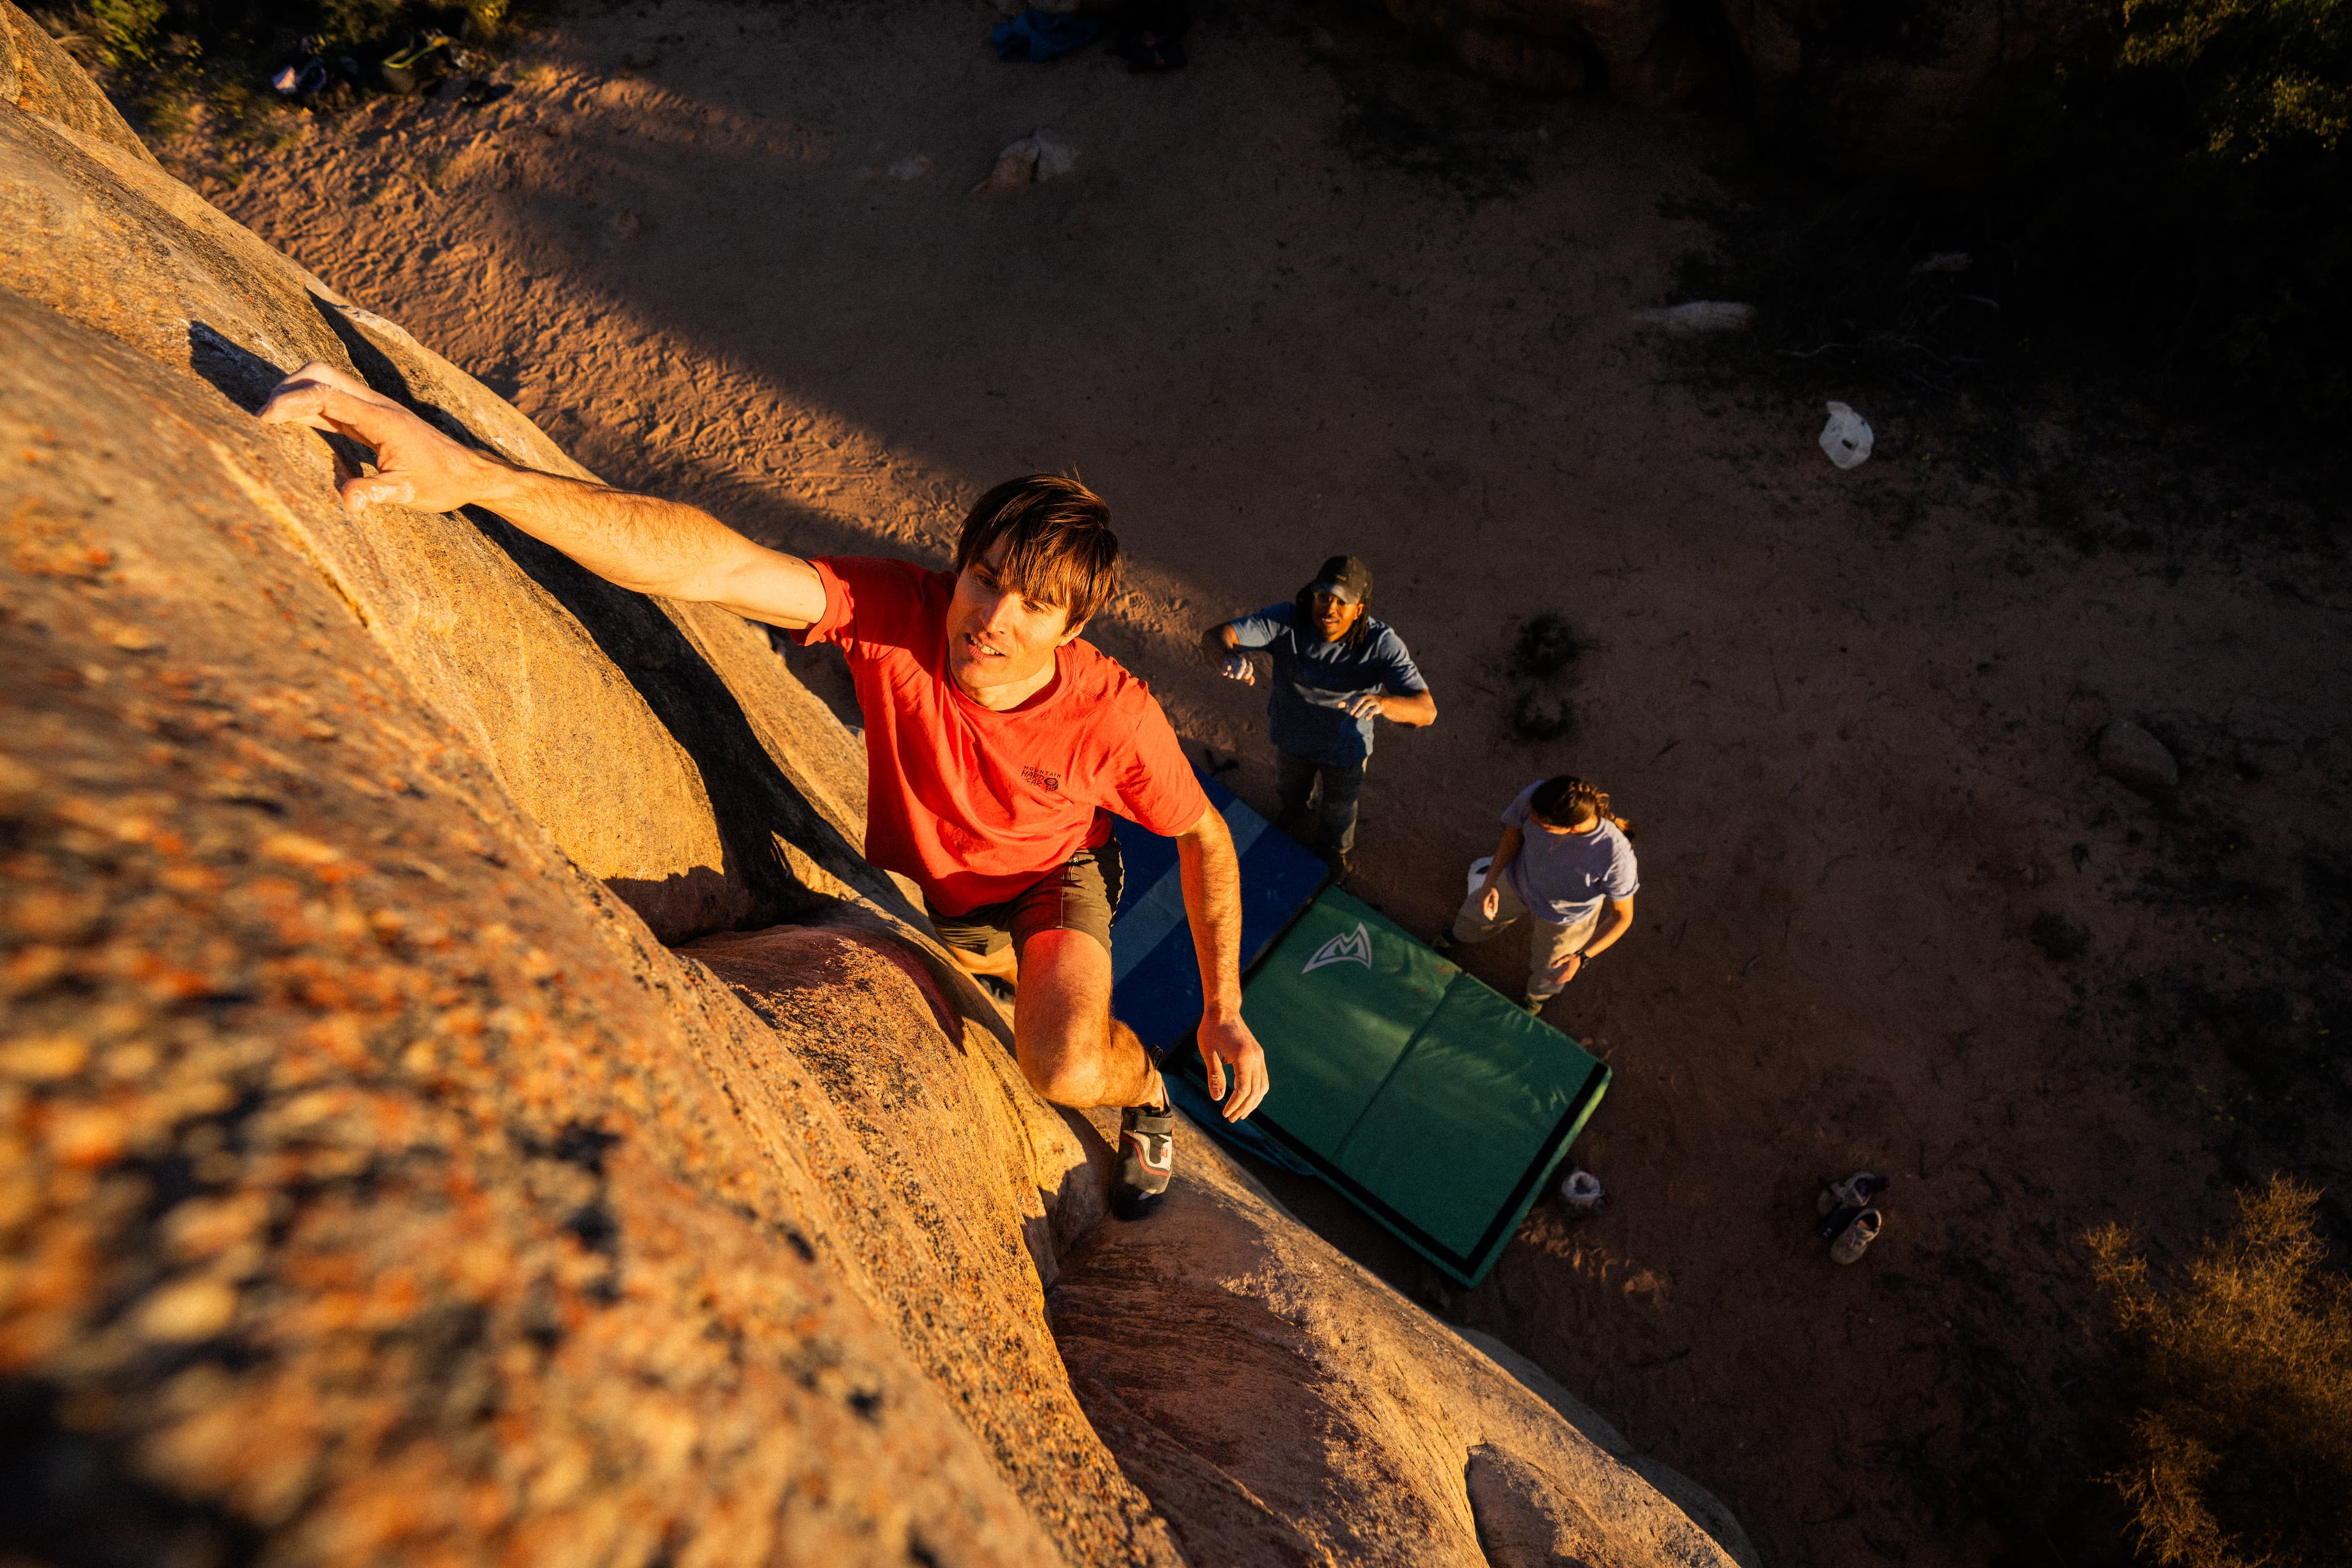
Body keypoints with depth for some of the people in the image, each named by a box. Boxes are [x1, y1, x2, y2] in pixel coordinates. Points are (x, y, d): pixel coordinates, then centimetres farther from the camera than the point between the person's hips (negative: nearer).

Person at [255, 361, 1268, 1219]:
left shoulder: (1114, 716, -33)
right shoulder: (894, 613, -34)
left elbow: (1205, 837, -16)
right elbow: (708, 563, -46)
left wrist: (1223, 1010, -15)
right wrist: (471, 476, -60)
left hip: (1052, 881, -2)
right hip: (917, 883, 3)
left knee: (1067, 1070, -26)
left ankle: (1143, 1089, 13)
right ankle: (1022, 971, 57)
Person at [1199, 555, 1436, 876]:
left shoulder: (1381, 643, -36)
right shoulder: (1286, 620, -33)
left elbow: (1426, 710, -43)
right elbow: (1214, 637, -40)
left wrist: (1381, 702, -66)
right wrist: (1231, 657, -66)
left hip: (1345, 745, -1)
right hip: (1292, 733, 1)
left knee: (1340, 805, 29)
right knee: (1289, 787, 34)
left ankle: (1333, 849, 65)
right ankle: (1295, 812, 73)